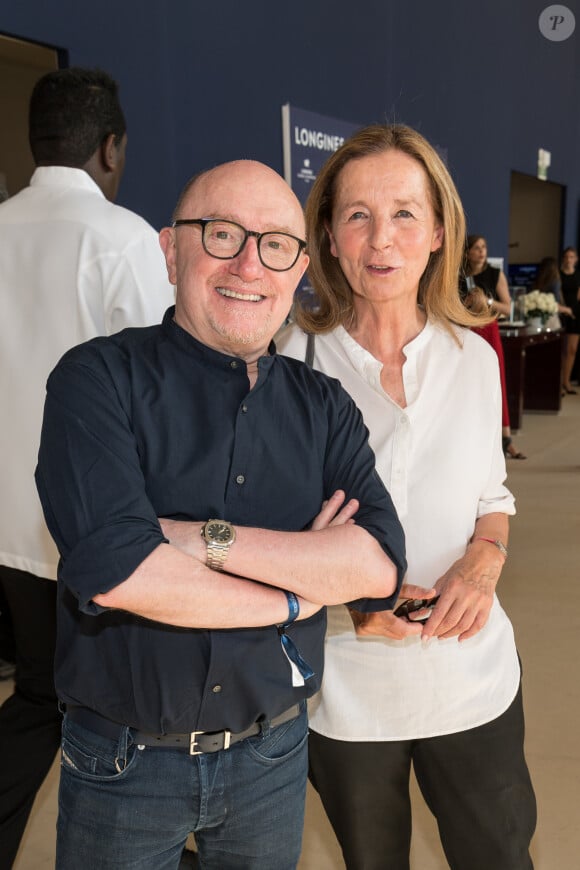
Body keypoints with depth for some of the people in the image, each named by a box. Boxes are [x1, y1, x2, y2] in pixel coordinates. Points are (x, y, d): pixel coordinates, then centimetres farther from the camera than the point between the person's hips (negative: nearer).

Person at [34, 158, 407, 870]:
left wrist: (210, 539, -25)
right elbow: (114, 570, -28)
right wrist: (300, 591, -16)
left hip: (273, 757, 4)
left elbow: (381, 566, -14)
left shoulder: (324, 406, -1)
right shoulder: (99, 378, -14)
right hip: (122, 764, -3)